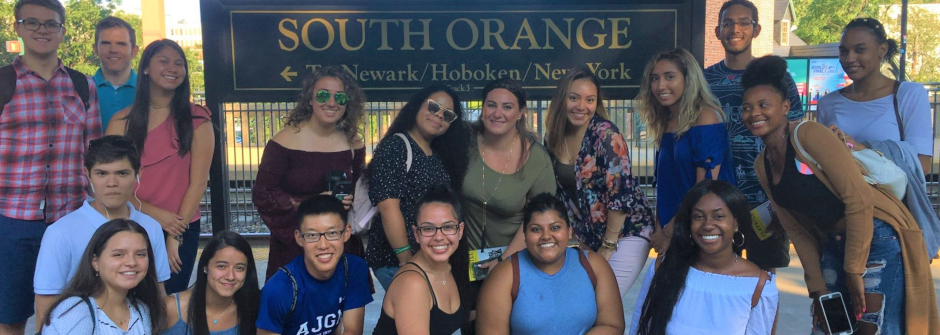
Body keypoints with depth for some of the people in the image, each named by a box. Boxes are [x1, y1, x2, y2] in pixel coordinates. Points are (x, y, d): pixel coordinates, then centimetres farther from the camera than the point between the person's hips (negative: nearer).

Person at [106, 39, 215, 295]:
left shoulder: (196, 120, 1)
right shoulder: (122, 121, 3)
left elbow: (199, 181, -4)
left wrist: (176, 236, -7)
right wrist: (154, 213, -14)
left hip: (182, 229, -1)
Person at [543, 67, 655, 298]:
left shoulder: (606, 134, -17)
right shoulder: (554, 139, 1)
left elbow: (621, 192, -20)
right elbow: (555, 194, 11)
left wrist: (608, 245, -16)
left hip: (625, 232, -6)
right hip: (588, 236, 6)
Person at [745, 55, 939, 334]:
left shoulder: (809, 134, -16)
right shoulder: (762, 166, 6)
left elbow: (858, 199, -20)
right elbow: (797, 229, 10)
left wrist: (854, 271, -16)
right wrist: (817, 288, 5)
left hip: (880, 238, -7)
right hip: (834, 245, 7)